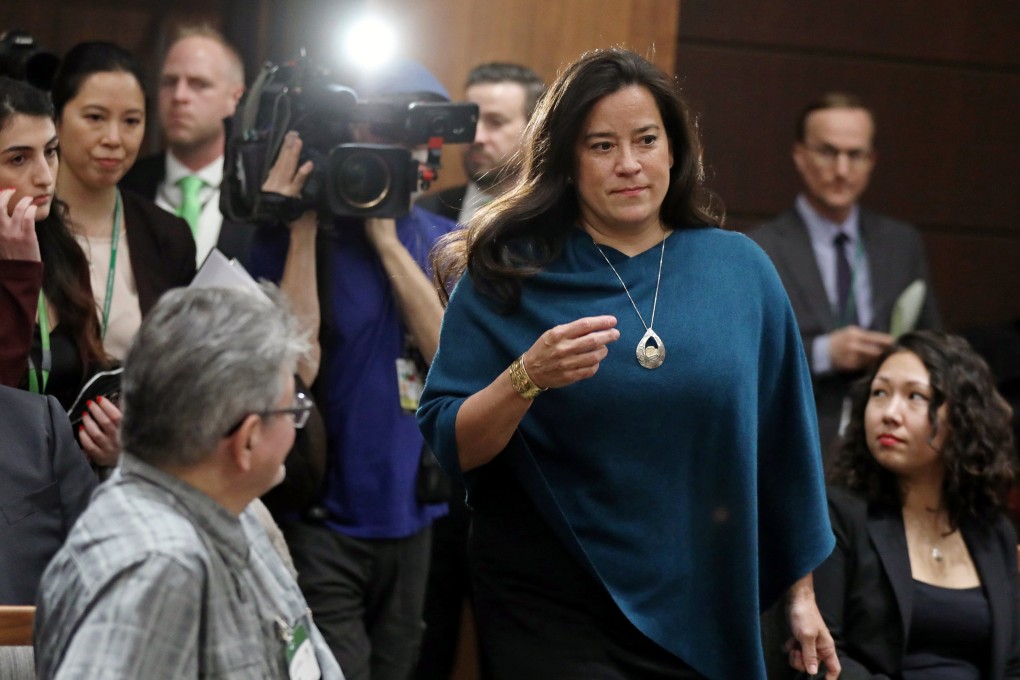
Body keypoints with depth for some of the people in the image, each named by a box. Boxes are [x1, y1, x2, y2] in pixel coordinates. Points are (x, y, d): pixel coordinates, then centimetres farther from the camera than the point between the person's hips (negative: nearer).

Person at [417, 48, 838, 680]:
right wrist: (526, 378, -24)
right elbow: (449, 448, -7)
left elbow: (780, 444, 8)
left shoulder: (741, 268, 1)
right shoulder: (507, 273, -5)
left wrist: (801, 594, 9)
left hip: (702, 611, 3)